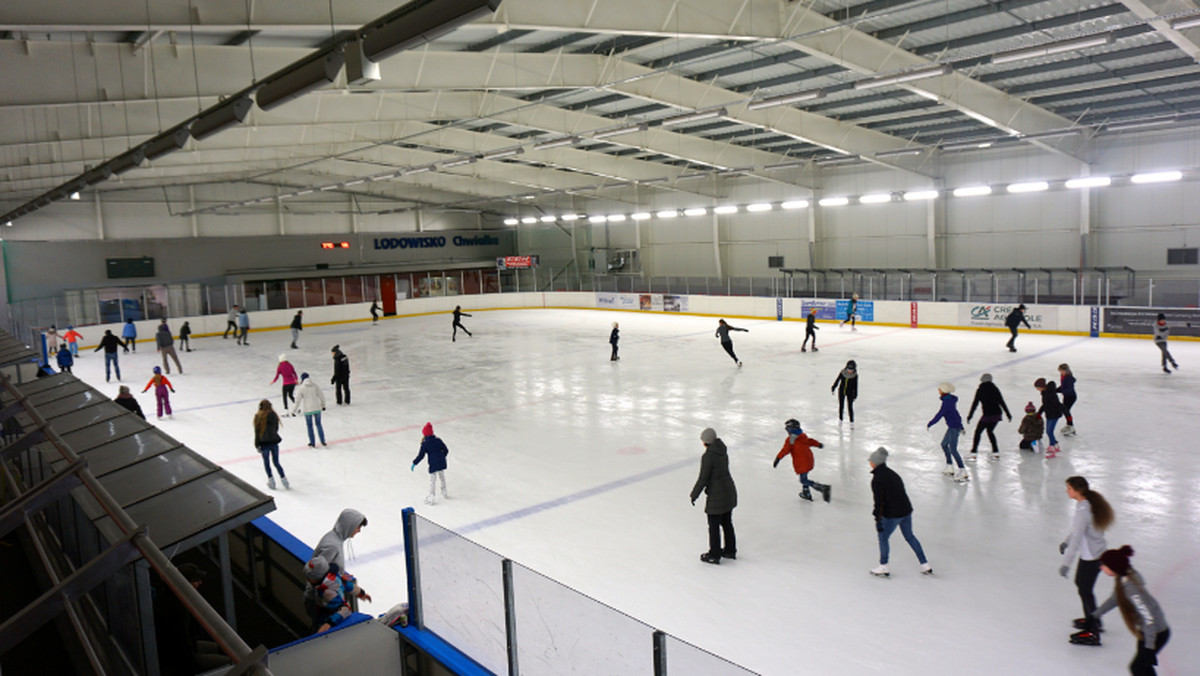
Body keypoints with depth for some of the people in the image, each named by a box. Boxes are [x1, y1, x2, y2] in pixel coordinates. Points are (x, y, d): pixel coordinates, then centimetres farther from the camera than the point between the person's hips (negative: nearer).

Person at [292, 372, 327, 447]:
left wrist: (294, 411, 0)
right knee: (318, 424, 16)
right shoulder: (315, 385, -1)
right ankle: (323, 441, 16)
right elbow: (321, 396, 5)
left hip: (307, 410, -2)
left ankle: (312, 443, 18)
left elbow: (297, 400, -8)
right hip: (317, 408, 3)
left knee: (309, 426, 12)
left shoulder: (302, 388, -8)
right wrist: (323, 405, 21)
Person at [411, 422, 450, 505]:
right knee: (442, 477, 24)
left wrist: (414, 463, 0)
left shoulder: (424, 444, -10)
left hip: (433, 465, -5)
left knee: (432, 480, 4)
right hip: (442, 463, 5)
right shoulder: (438, 441, 3)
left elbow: (421, 455, -10)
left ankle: (431, 497, 7)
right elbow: (446, 450, 9)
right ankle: (444, 493, 39)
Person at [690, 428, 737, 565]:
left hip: (716, 496, -8)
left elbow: (703, 478, -19)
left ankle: (714, 555, 18)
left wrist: (694, 495, -7)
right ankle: (730, 550, 35)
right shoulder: (723, 451, 3)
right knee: (727, 523, 22)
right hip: (729, 492, 8)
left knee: (714, 526, 7)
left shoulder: (708, 456, -22)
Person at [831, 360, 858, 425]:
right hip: (841, 391, 2)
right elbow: (837, 380, 0)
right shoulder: (842, 373, -12)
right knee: (841, 406, 12)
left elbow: (855, 385, -6)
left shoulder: (855, 375, -14)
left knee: (850, 407, -1)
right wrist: (833, 388, 7)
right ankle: (840, 419, 31)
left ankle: (852, 422, 9)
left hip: (850, 393, -2)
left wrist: (855, 395, -3)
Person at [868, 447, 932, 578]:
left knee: (883, 537, 10)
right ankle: (925, 565, 29)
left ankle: (883, 568, 19)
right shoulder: (892, 473, 9)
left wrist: (878, 521, -12)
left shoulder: (877, 480, -16)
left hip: (892, 515, -8)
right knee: (909, 536, 22)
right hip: (907, 509, 8)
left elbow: (879, 502, -17)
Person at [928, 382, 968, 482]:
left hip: (954, 427, -11)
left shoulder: (947, 402, -20)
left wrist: (929, 424, -10)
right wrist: (961, 427, 26)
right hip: (953, 426, 11)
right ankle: (949, 468, 28)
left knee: (953, 449, -11)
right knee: (944, 444, 21)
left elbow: (939, 415, -20)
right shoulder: (951, 399, 9)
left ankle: (963, 472, -11)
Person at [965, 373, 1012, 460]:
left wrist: (969, 416, 0)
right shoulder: (995, 389, 7)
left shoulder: (980, 390, -4)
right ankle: (996, 452, 22)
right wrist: (1008, 414, 13)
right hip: (997, 415, 5)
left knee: (978, 432, 5)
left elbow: (975, 403, -5)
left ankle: (974, 453, -4)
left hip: (987, 415, -5)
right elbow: (1002, 402, 8)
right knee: (990, 431, 23)